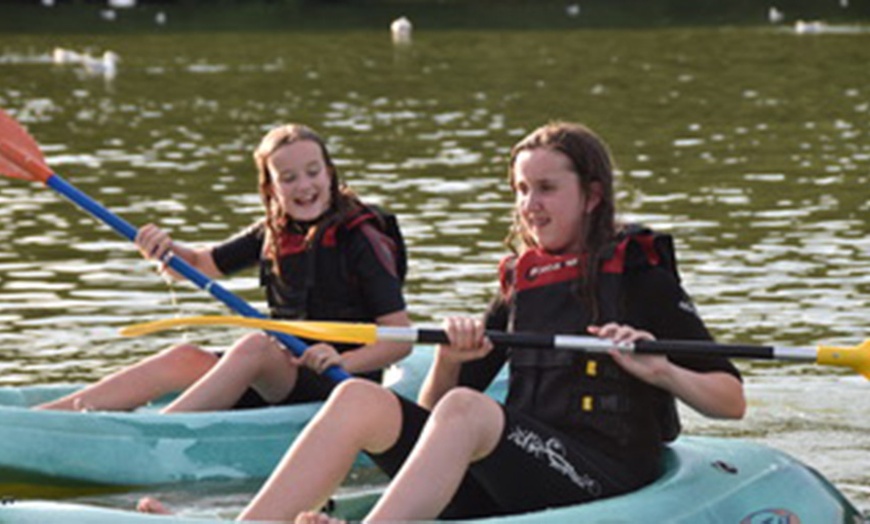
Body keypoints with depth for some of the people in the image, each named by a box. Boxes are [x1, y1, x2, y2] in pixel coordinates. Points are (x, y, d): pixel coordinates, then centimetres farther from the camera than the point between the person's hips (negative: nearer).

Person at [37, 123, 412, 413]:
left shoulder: (361, 240, -10)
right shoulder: (272, 235, 10)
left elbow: (401, 337, -13)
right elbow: (202, 264, 17)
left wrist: (342, 362, -30)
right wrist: (166, 251, -6)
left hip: (339, 383, -7)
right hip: (279, 380, 7)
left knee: (254, 346, -32)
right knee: (184, 359, -12)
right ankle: (44, 417, -21)